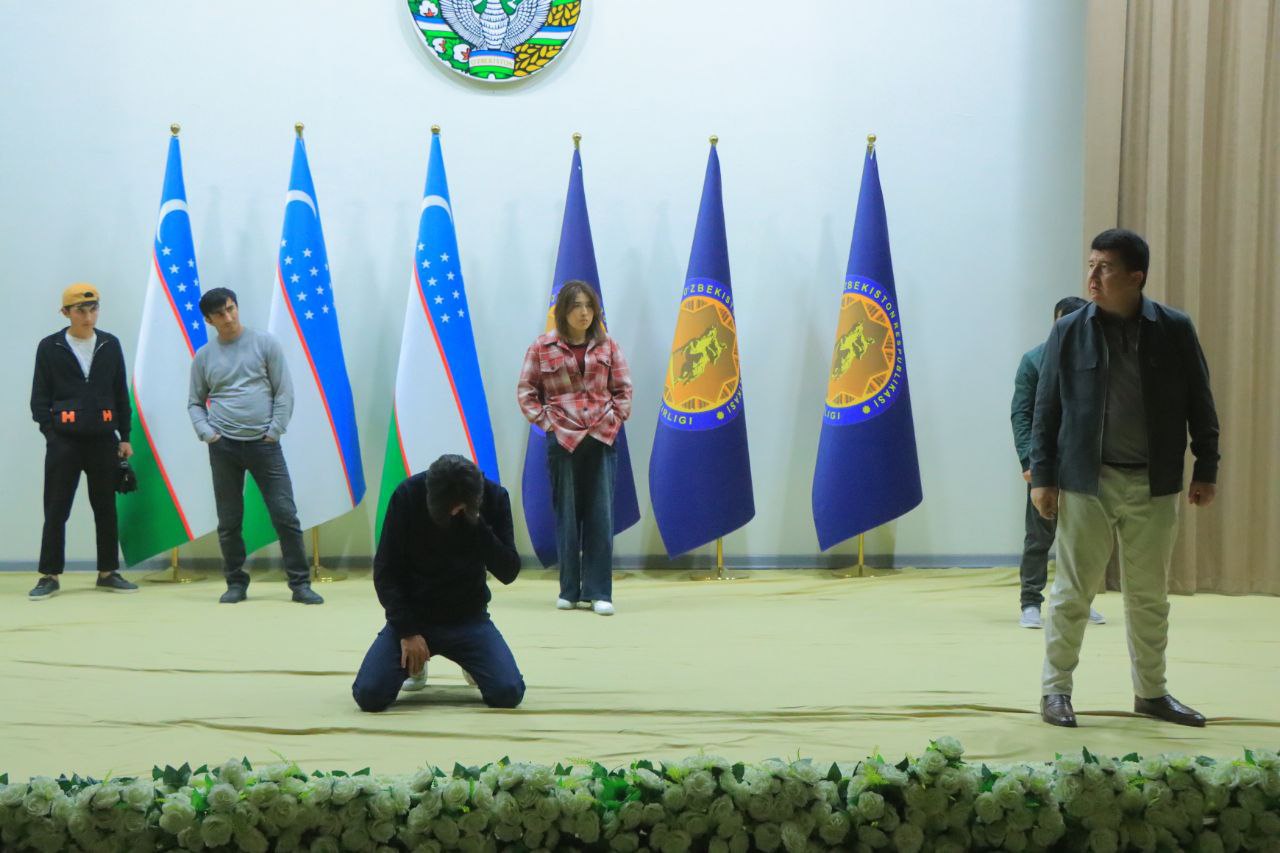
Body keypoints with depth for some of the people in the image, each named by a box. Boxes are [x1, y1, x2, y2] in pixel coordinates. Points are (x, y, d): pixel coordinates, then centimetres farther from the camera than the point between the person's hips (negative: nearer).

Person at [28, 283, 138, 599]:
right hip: (64, 440, -3)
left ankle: (108, 573, 18)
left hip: (103, 439, 3)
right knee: (56, 511, 0)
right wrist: (50, 433, -9)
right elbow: (40, 398, 1)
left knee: (106, 509, 9)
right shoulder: (49, 347, 1)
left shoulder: (110, 345, 8)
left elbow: (121, 393, 12)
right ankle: (49, 576, 6)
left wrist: (125, 437, 10)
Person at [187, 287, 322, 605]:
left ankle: (300, 583, 1)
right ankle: (236, 583, 18)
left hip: (264, 444, -1)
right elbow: (195, 402, 14)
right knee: (229, 522, 6)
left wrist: (274, 431, -6)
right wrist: (206, 432, -3)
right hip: (223, 447, 2)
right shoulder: (204, 356, 8)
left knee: (285, 515, -5)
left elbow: (284, 391, 2)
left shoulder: (265, 344, 3)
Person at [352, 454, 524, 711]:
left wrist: (477, 525, -26)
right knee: (369, 694, -19)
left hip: (469, 617, 1)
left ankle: (469, 660, 17)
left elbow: (508, 573, -13)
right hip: (413, 615, -1)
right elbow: (386, 571, -10)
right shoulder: (408, 495, -16)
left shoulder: (494, 497, -12)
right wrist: (407, 630, -17)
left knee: (508, 693, -20)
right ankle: (415, 662, 17)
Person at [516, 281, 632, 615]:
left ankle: (598, 592, 0)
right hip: (562, 439, -1)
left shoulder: (607, 346, 7)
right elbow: (525, 391, 6)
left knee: (601, 516, -3)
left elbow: (623, 389, 11)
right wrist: (546, 422, -4)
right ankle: (570, 591, 12)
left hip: (601, 439, 1)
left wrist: (615, 420, 0)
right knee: (567, 516, 3)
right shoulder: (542, 348, 2)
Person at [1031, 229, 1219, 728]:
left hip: (1154, 485, 1)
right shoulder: (1069, 332, -2)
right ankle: (1056, 689, 15)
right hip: (1086, 482, -1)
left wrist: (1205, 470, 4)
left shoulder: (1174, 330, 0)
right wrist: (1042, 476, -3)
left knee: (1149, 594, 11)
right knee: (1073, 591, 4)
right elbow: (1046, 409, 1)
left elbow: (1199, 404, 5)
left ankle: (1151, 692, 24)